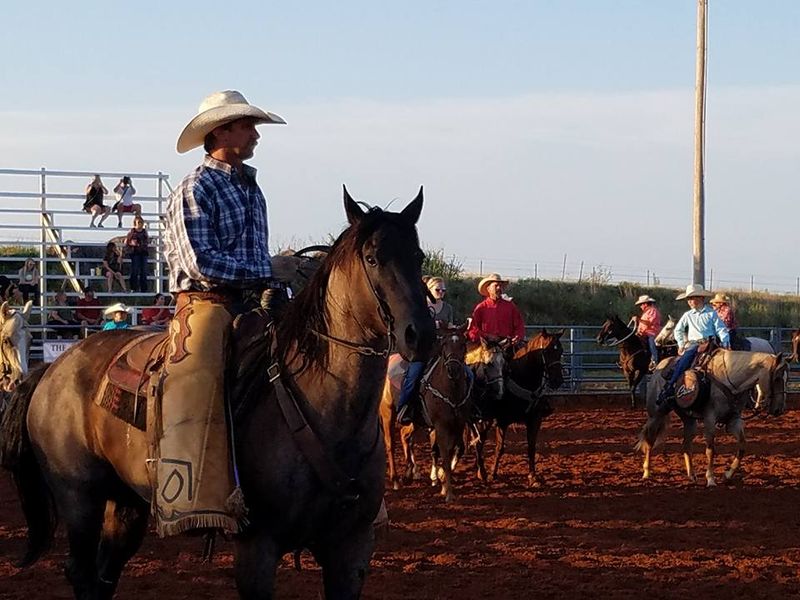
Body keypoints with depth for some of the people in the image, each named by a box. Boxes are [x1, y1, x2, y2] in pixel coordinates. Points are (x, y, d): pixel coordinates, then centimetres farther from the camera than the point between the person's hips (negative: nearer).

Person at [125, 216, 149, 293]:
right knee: (135, 271, -8)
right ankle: (134, 288, -5)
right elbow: (126, 242, 0)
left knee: (144, 271, 3)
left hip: (143, 252, 5)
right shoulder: (132, 232, 0)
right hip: (135, 253, -5)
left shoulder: (144, 231, 14)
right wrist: (131, 244, -17)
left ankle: (143, 288, 7)